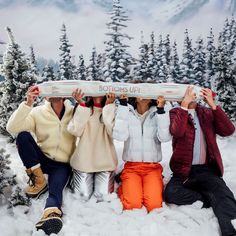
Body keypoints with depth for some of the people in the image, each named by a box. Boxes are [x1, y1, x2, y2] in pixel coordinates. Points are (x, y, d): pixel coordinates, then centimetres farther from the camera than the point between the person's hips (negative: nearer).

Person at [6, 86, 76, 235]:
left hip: (62, 164, -2)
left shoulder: (73, 112, -1)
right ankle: (39, 180, -14)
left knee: (56, 188, -32)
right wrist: (28, 104, -28)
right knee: (23, 136, -23)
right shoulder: (38, 112, -4)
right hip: (42, 159, 2)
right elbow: (12, 128, -17)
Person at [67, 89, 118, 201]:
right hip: (84, 160, 0)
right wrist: (81, 105, -15)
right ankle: (75, 176, 30)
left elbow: (114, 132, -16)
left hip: (105, 161, 0)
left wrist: (109, 106, -17)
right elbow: (75, 131, -11)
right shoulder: (83, 108, 3)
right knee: (84, 197, 2)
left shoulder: (111, 110, 0)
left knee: (102, 197, -2)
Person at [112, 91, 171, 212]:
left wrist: (161, 110, -20)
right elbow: (119, 136, -14)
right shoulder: (127, 113, 3)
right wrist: (122, 105, -15)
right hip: (131, 166, 0)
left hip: (153, 167, 1)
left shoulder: (157, 114, 3)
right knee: (133, 204, -21)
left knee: (154, 204, -21)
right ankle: (126, 188, 11)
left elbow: (165, 137, -12)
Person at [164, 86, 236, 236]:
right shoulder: (175, 113, 6)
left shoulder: (208, 113, 12)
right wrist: (184, 105, -18)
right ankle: (210, 199, -13)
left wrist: (213, 105, -10)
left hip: (207, 170, 1)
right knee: (171, 193, -28)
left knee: (224, 196, -27)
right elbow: (177, 132, -18)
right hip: (183, 171, -1)